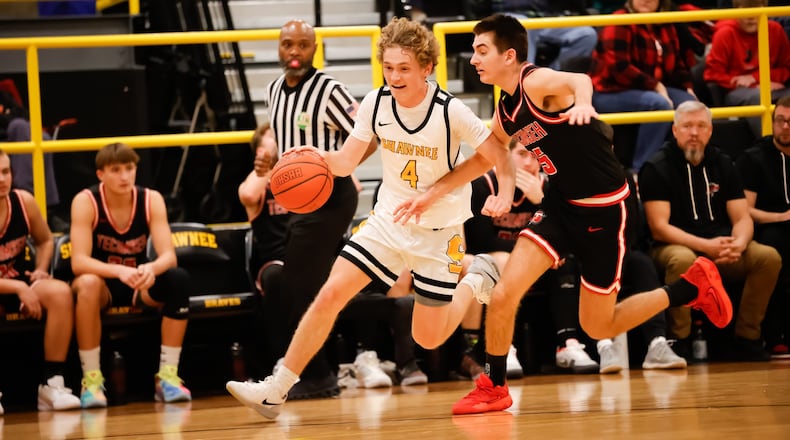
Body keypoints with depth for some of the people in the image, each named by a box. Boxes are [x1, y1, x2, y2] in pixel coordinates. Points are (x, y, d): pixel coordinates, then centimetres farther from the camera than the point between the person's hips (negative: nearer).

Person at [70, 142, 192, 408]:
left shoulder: (151, 200, -9)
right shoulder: (86, 202, -17)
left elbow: (168, 255, -17)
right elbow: (78, 262, -26)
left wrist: (151, 268, -41)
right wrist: (120, 271, -44)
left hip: (139, 285, 3)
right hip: (102, 280, -3)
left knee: (178, 279, -27)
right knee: (88, 284, -38)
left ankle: (167, 375, -21)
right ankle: (91, 379, -31)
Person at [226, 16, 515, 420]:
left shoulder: (450, 111, -21)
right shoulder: (376, 104, -10)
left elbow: (498, 153, -9)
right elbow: (346, 163, -6)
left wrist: (505, 194, -25)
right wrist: (319, 158, -26)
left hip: (440, 231, -3)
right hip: (388, 219, 3)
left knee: (428, 339, 3)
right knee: (330, 295, -12)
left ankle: (475, 280, 32)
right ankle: (276, 390, -6)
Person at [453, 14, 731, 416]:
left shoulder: (536, 82, -22)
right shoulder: (504, 113, 4)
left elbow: (576, 80, -44)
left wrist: (582, 102, -67)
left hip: (602, 208, -7)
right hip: (561, 202, 7)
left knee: (598, 328, 4)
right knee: (503, 295, -10)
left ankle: (693, 287, 22)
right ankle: (493, 388, 9)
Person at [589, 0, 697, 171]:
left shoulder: (666, 27, 13)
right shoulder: (620, 23, -10)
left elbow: (677, 65, 19)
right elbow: (619, 68, -20)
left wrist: (687, 88, -1)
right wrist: (655, 86, -23)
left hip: (653, 91, 8)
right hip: (611, 92, -7)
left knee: (691, 104, -14)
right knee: (659, 104, -33)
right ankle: (640, 169, -33)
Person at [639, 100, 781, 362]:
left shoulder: (723, 165, 13)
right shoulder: (656, 169, -2)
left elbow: (743, 218, 9)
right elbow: (659, 228, -10)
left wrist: (739, 244, -16)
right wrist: (706, 246, -22)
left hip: (720, 246, 5)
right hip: (673, 246, -5)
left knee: (768, 256, -20)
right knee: (683, 259, -39)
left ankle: (746, 339, -12)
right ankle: (678, 340, -26)